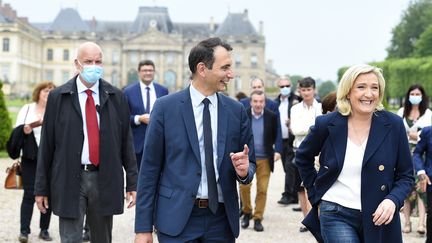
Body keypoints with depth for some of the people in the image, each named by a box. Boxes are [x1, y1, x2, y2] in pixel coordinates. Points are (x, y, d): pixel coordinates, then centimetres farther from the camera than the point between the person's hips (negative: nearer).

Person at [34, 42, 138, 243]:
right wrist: (41, 188, 1)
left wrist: (132, 182, 3)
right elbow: (46, 145, 2)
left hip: (105, 180, 2)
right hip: (69, 181, -2)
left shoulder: (116, 97, 5)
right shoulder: (57, 97, 1)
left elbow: (126, 142, 6)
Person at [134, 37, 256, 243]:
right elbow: (150, 168, -2)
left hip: (221, 219, 3)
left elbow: (250, 164, 12)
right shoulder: (165, 107, -4)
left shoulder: (236, 111, 4)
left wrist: (244, 170, -13)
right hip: (178, 217, -3)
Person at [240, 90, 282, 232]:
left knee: (262, 189, 1)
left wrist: (277, 150, -10)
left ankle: (258, 219, 12)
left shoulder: (272, 116, -1)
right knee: (244, 187, -2)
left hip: (265, 159, 0)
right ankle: (247, 212, 21)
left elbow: (277, 135, 4)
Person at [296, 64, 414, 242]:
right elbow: (303, 157, 14)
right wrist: (315, 196, 9)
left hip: (379, 218, 2)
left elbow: (405, 175, 4)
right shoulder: (327, 124, -4)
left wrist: (393, 201, -14)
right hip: (336, 215, -2)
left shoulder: (393, 125, -3)